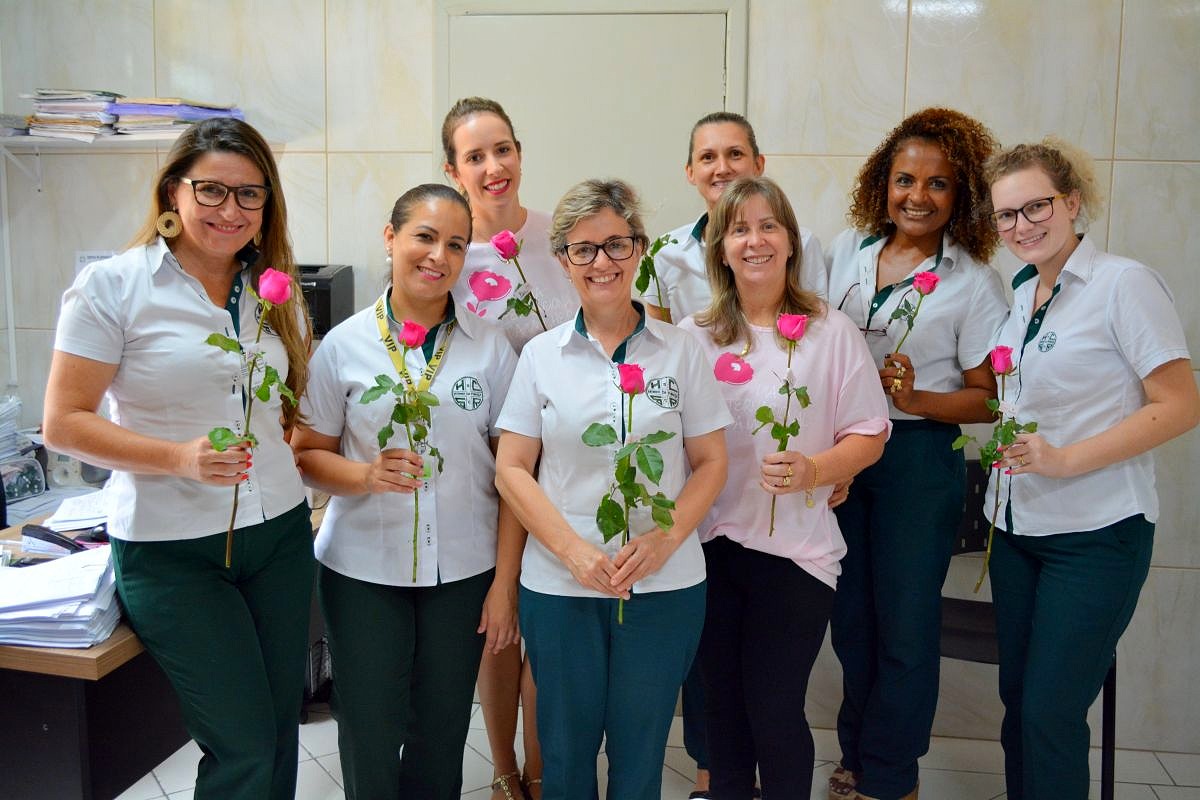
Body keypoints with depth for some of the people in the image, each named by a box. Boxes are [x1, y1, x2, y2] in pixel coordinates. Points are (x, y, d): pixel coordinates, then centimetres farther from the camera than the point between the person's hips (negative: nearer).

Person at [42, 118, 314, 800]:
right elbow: (64, 423, -9)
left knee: (280, 728, 12)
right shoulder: (112, 287, -7)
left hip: (280, 535, 5)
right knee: (244, 745, -4)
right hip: (173, 550, -5)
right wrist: (178, 458, -22)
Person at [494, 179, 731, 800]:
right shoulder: (541, 355, 3)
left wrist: (664, 540, -13)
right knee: (566, 749, 11)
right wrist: (572, 549, -13)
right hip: (559, 584, 0)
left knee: (640, 750, 11)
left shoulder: (680, 352, 2)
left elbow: (709, 463, 3)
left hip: (665, 585, 0)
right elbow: (512, 469, 1)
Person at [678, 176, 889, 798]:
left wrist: (813, 471, -19)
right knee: (721, 701, 15)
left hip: (795, 548, -3)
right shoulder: (693, 336, 4)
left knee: (774, 708, 3)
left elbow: (869, 436, -3)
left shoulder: (832, 332, -3)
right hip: (710, 542, 3)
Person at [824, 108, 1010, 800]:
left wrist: (917, 399, -23)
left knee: (903, 623, 5)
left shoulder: (975, 282, -7)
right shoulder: (847, 251, 5)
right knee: (850, 614, 15)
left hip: (919, 459, -4)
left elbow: (990, 399, -8)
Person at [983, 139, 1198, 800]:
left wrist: (1064, 458, -21)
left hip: (1094, 533, -7)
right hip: (1015, 523, 7)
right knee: (1017, 702, 13)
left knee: (1050, 715, -3)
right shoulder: (1020, 294, 10)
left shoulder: (1125, 284, -11)